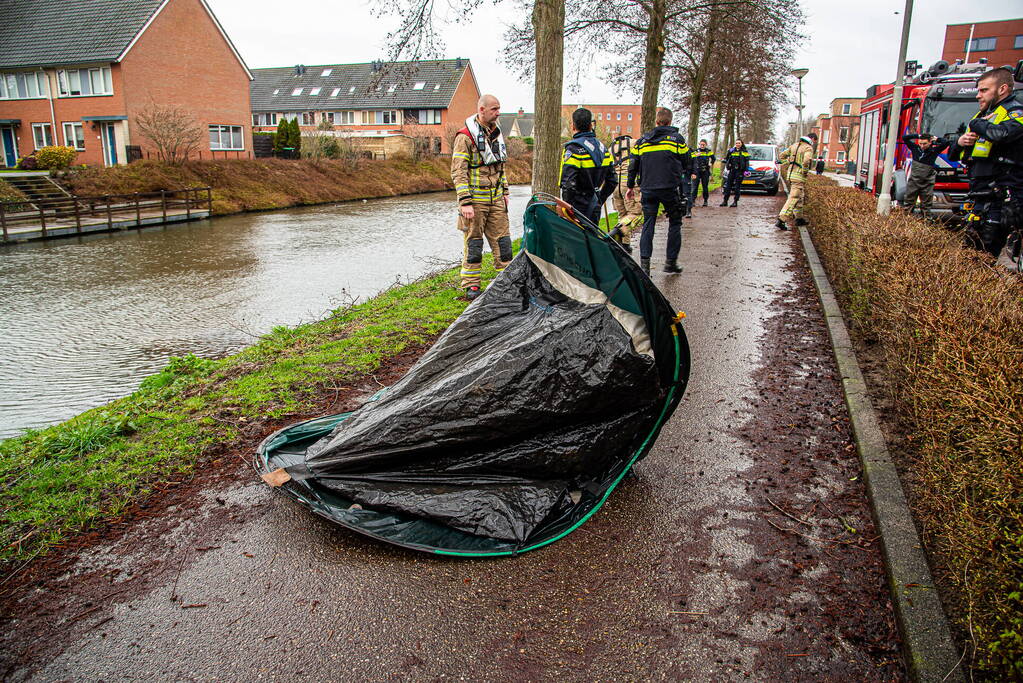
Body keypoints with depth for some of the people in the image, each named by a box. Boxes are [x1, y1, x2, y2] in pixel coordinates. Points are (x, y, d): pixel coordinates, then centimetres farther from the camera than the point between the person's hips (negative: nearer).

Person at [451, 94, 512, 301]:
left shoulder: (496, 133, 14)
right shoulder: (465, 136, -11)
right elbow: (458, 172, -14)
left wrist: (505, 191, 18)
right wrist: (465, 202, -20)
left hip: (496, 198, 7)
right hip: (475, 200, -7)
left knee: (502, 240, 8)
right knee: (473, 242, 0)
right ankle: (471, 286, 9)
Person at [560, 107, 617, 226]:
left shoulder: (573, 148, -14)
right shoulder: (602, 147, 9)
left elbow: (568, 184, -21)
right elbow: (612, 181, 13)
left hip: (579, 207, -7)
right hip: (595, 209, 7)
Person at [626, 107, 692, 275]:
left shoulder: (642, 141, 10)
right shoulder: (677, 139, 2)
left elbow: (633, 166, 13)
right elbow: (688, 165, 6)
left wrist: (631, 187, 22)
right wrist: (688, 175, 27)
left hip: (648, 190, 3)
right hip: (670, 189, -2)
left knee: (648, 225, 6)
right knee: (674, 223, 11)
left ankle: (644, 264, -3)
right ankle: (670, 262, 10)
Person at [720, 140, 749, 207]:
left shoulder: (744, 152, 1)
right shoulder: (732, 151, 11)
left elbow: (747, 162, -2)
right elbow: (726, 158, 16)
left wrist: (746, 170, -12)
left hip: (740, 171, -4)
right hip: (732, 170, 4)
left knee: (737, 186, -1)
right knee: (728, 185, 3)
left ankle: (735, 202, 4)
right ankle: (725, 201, 7)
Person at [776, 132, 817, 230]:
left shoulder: (794, 145, 13)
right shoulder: (808, 148, -10)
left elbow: (781, 156, 16)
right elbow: (806, 161, -28)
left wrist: (789, 165, 13)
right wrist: (805, 172, -14)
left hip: (790, 174, 8)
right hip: (799, 177, -8)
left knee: (801, 197, 22)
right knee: (793, 199, -9)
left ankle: (799, 218, 28)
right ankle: (781, 221, -17)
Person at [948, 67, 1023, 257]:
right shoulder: (983, 115, 24)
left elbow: (1001, 133, -29)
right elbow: (952, 155, 28)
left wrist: (976, 124, -9)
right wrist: (960, 142, 4)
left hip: (1001, 197, -9)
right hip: (981, 198, 9)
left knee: (984, 255, -12)